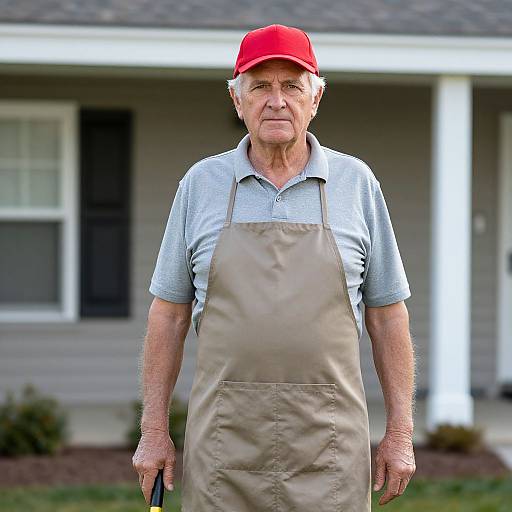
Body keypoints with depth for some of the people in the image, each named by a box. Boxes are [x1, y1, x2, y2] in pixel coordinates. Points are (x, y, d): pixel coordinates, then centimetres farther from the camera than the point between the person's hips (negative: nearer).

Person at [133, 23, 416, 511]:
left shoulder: (356, 182, 5)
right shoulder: (200, 183, 6)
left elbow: (387, 315, 7)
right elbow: (168, 313, 9)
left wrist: (400, 432, 3)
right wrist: (154, 429, 5)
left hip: (328, 441, 0)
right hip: (223, 438, 1)